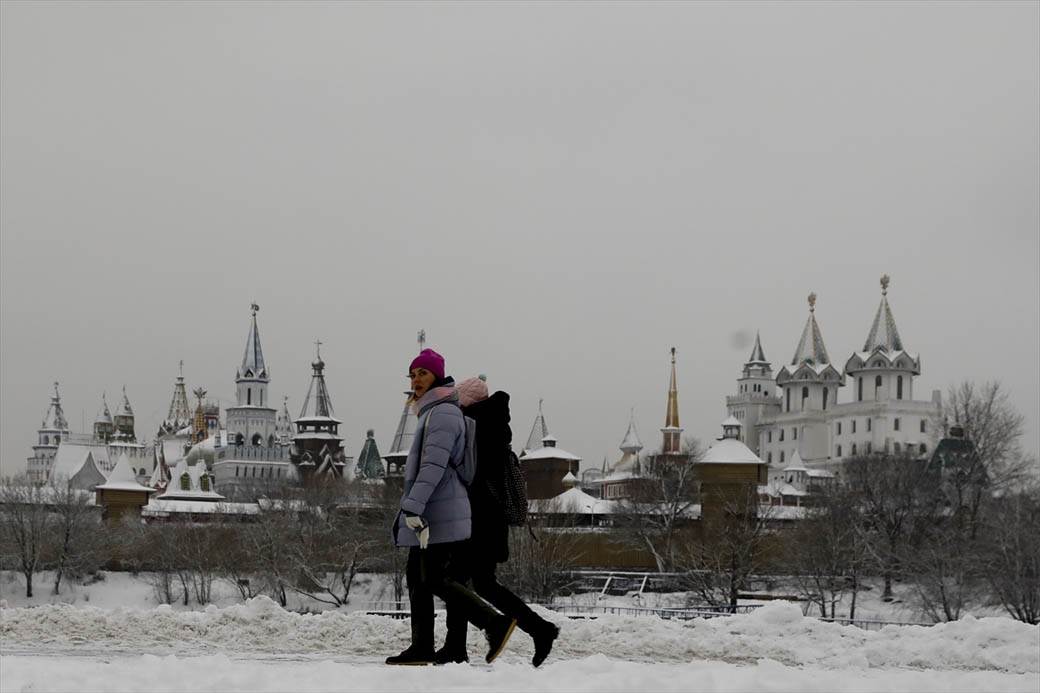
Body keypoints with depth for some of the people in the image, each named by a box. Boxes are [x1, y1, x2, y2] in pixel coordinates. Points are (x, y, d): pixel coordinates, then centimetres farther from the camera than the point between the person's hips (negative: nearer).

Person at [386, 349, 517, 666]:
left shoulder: (443, 412, -13)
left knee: (434, 580, -11)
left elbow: (434, 464, -22)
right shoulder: (431, 413, 19)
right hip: (429, 513, 10)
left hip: (439, 513, -10)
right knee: (417, 577, 9)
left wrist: (413, 507, -27)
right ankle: (422, 647, 11)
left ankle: (495, 623, -11)